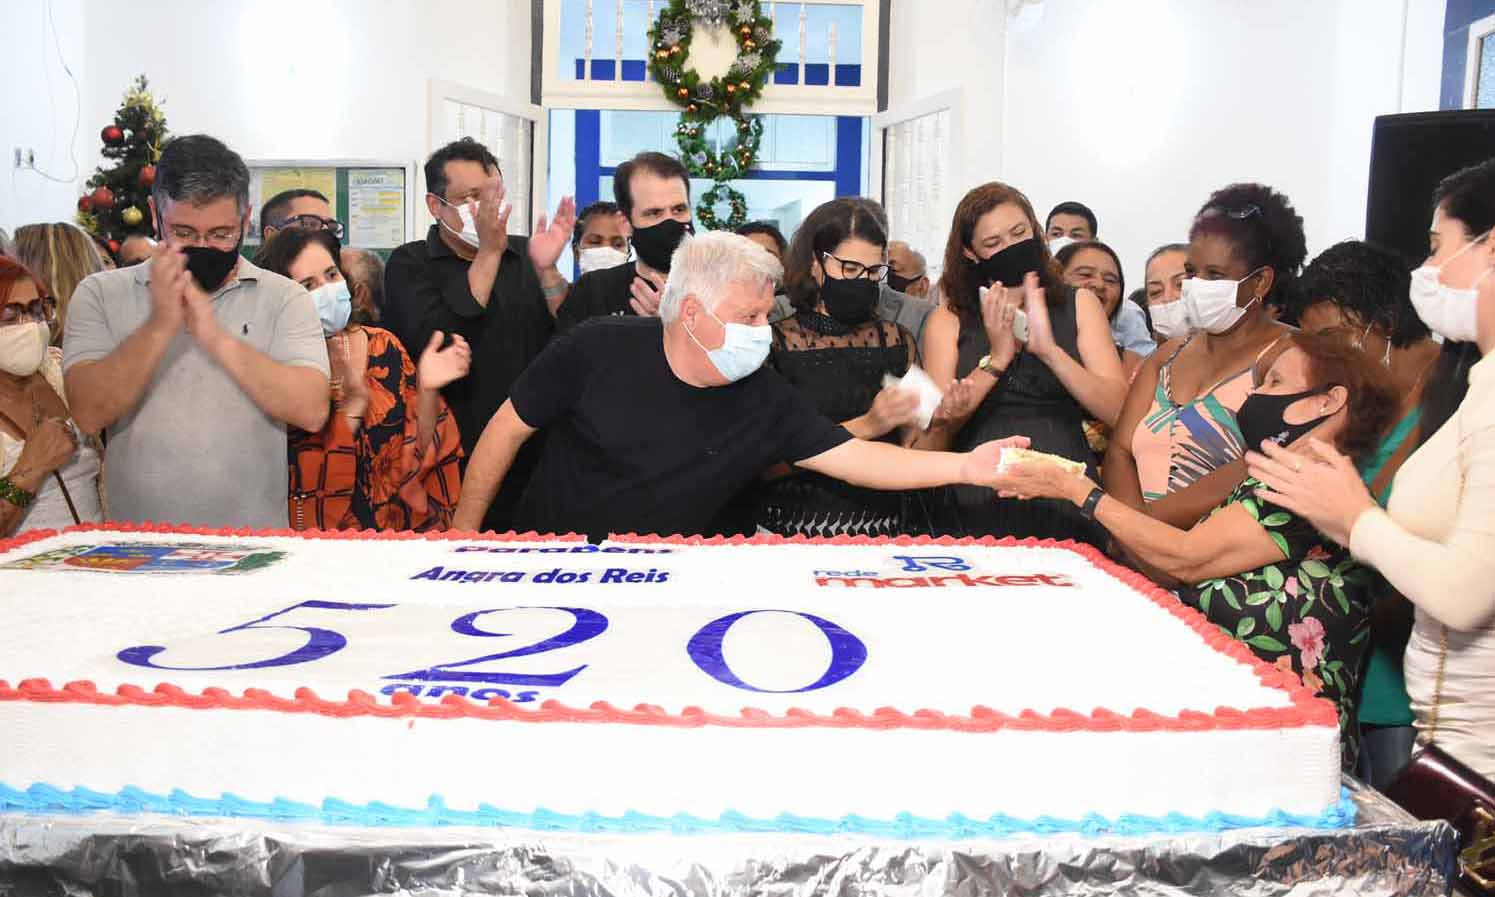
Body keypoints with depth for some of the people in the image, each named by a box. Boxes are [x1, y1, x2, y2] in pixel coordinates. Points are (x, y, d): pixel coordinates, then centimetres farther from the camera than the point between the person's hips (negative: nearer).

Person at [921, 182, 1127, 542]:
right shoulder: (948, 320, 5)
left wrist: (1049, 349, -15)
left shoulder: (1079, 305, 7)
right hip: (979, 509, 0)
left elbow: (1117, 411, -3)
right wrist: (996, 359, -14)